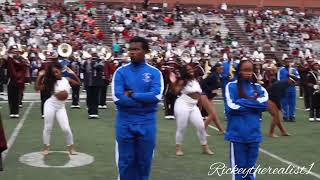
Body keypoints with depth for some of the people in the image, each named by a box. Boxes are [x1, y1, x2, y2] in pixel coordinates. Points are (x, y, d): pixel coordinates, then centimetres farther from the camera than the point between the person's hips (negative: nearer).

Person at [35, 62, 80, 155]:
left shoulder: (67, 80, 1)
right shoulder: (50, 81, -6)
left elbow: (78, 83, 13)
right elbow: (37, 88, -9)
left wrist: (73, 74, 0)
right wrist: (40, 76, -15)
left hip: (61, 107, 2)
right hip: (50, 104, -1)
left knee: (66, 128, -3)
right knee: (48, 128, 5)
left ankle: (71, 148, 13)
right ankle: (46, 148, 20)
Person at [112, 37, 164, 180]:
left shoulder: (154, 72, 1)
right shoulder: (121, 71, -1)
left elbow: (156, 96, -13)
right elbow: (118, 98, -12)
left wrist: (132, 95, -12)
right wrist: (144, 100, -11)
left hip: (147, 123, 1)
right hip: (125, 122, 0)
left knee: (144, 162, 11)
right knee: (125, 162, 8)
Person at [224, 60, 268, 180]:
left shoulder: (258, 88, 8)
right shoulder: (231, 86, -2)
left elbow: (264, 103, -9)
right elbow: (231, 107, -15)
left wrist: (242, 102, -12)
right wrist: (254, 103, -6)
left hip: (253, 134, 3)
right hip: (237, 135, -3)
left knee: (250, 169, 12)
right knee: (238, 169, 5)